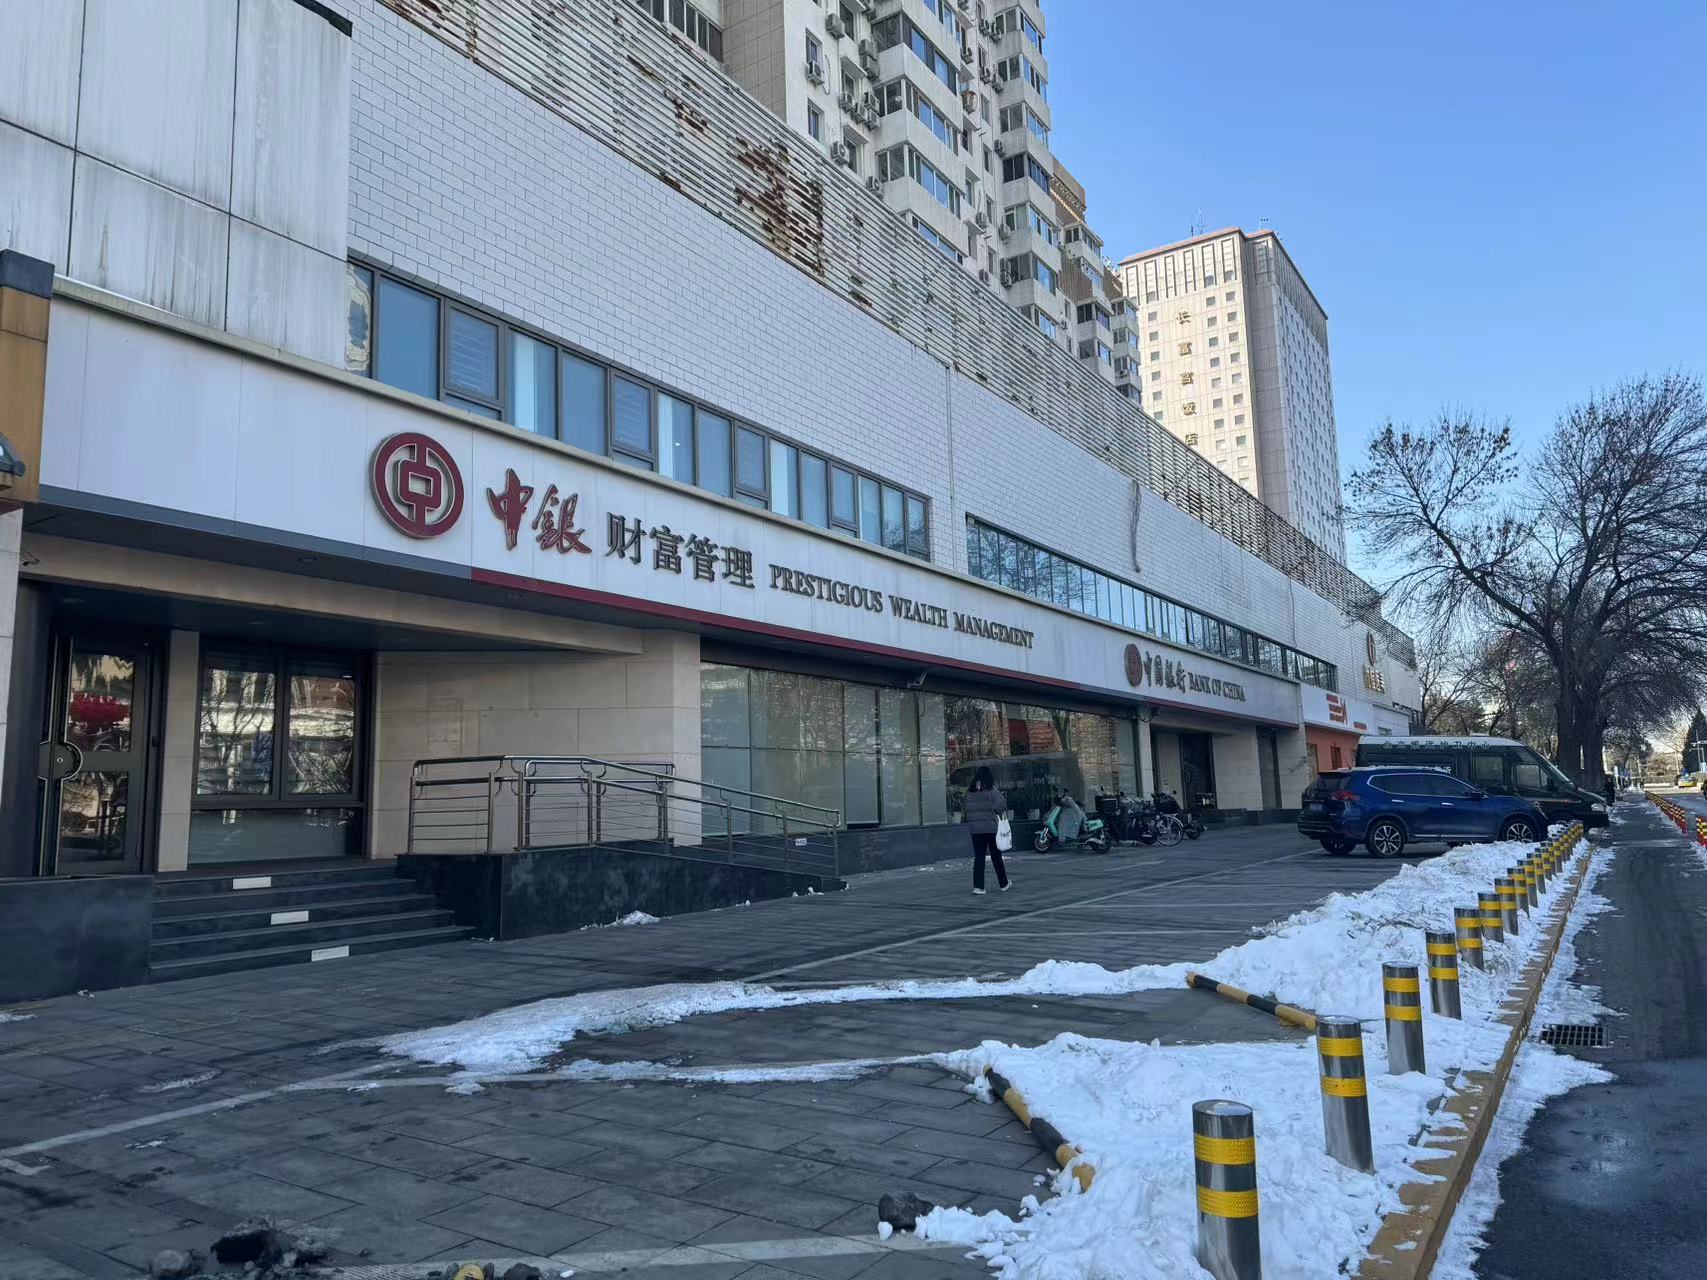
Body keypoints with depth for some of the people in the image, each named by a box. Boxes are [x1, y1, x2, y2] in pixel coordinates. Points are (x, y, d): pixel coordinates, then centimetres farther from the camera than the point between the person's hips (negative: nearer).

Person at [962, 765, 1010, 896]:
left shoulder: (970, 791, 4)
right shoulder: (992, 790, -8)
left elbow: (964, 808, 7)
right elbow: (1001, 806, -15)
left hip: (975, 828, 3)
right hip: (991, 827, -3)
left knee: (978, 857, 5)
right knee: (996, 856, 10)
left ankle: (978, 886, -3)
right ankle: (1003, 884, 22)